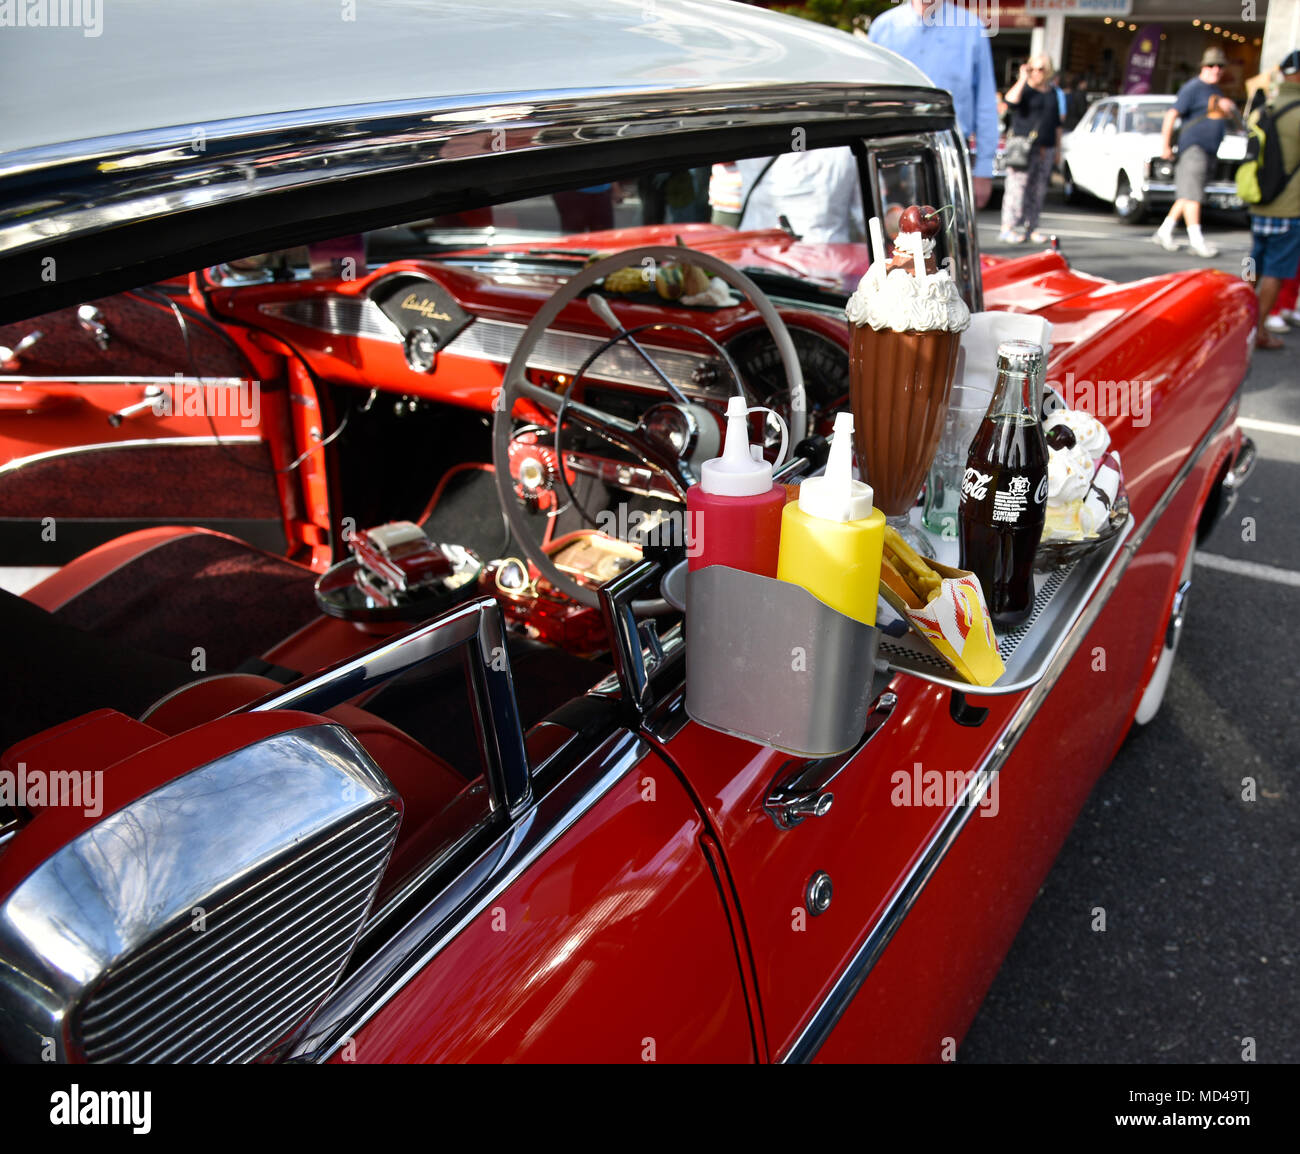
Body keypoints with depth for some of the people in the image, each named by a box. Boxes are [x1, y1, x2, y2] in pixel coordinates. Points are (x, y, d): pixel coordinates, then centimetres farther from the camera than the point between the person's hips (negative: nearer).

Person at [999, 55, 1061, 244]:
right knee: (1017, 187, -12)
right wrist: (1023, 79, -16)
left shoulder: (1052, 92, 18)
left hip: (1046, 148, 6)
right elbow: (1010, 101, -21)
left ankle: (1031, 228, 8)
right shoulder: (1023, 89, 2)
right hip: (1023, 146, -5)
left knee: (1038, 190, 4)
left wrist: (1058, 147, 19)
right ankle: (1008, 228, -13)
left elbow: (1056, 123, 22)